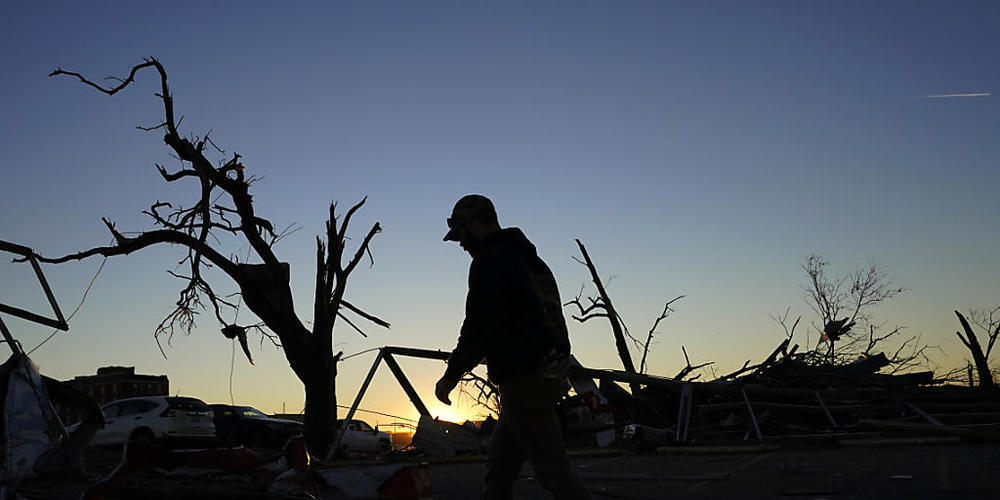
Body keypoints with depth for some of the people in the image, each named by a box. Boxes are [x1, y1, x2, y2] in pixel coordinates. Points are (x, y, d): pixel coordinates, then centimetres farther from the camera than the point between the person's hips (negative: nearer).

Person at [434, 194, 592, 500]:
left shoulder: (489, 260, -9)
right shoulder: (531, 259, 21)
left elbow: (479, 326, -17)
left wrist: (451, 375, -7)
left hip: (523, 381, -10)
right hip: (548, 376, 10)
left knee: (554, 470, -7)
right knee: (499, 467, 15)